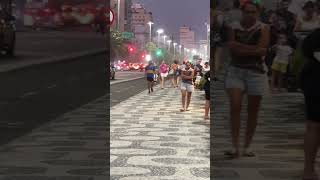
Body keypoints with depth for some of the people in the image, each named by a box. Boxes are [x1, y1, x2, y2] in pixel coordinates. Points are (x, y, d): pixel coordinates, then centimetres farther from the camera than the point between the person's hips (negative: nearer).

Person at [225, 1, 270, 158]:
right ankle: (235, 147, -11)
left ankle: (247, 147, 15)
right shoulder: (234, 27, 6)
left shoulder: (263, 28, 1)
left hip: (256, 72, 0)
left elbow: (262, 51, -11)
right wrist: (252, 48, -10)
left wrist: (239, 47, -10)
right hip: (235, 70, 1)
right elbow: (232, 49, -5)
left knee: (253, 111, 4)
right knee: (235, 107, -13)